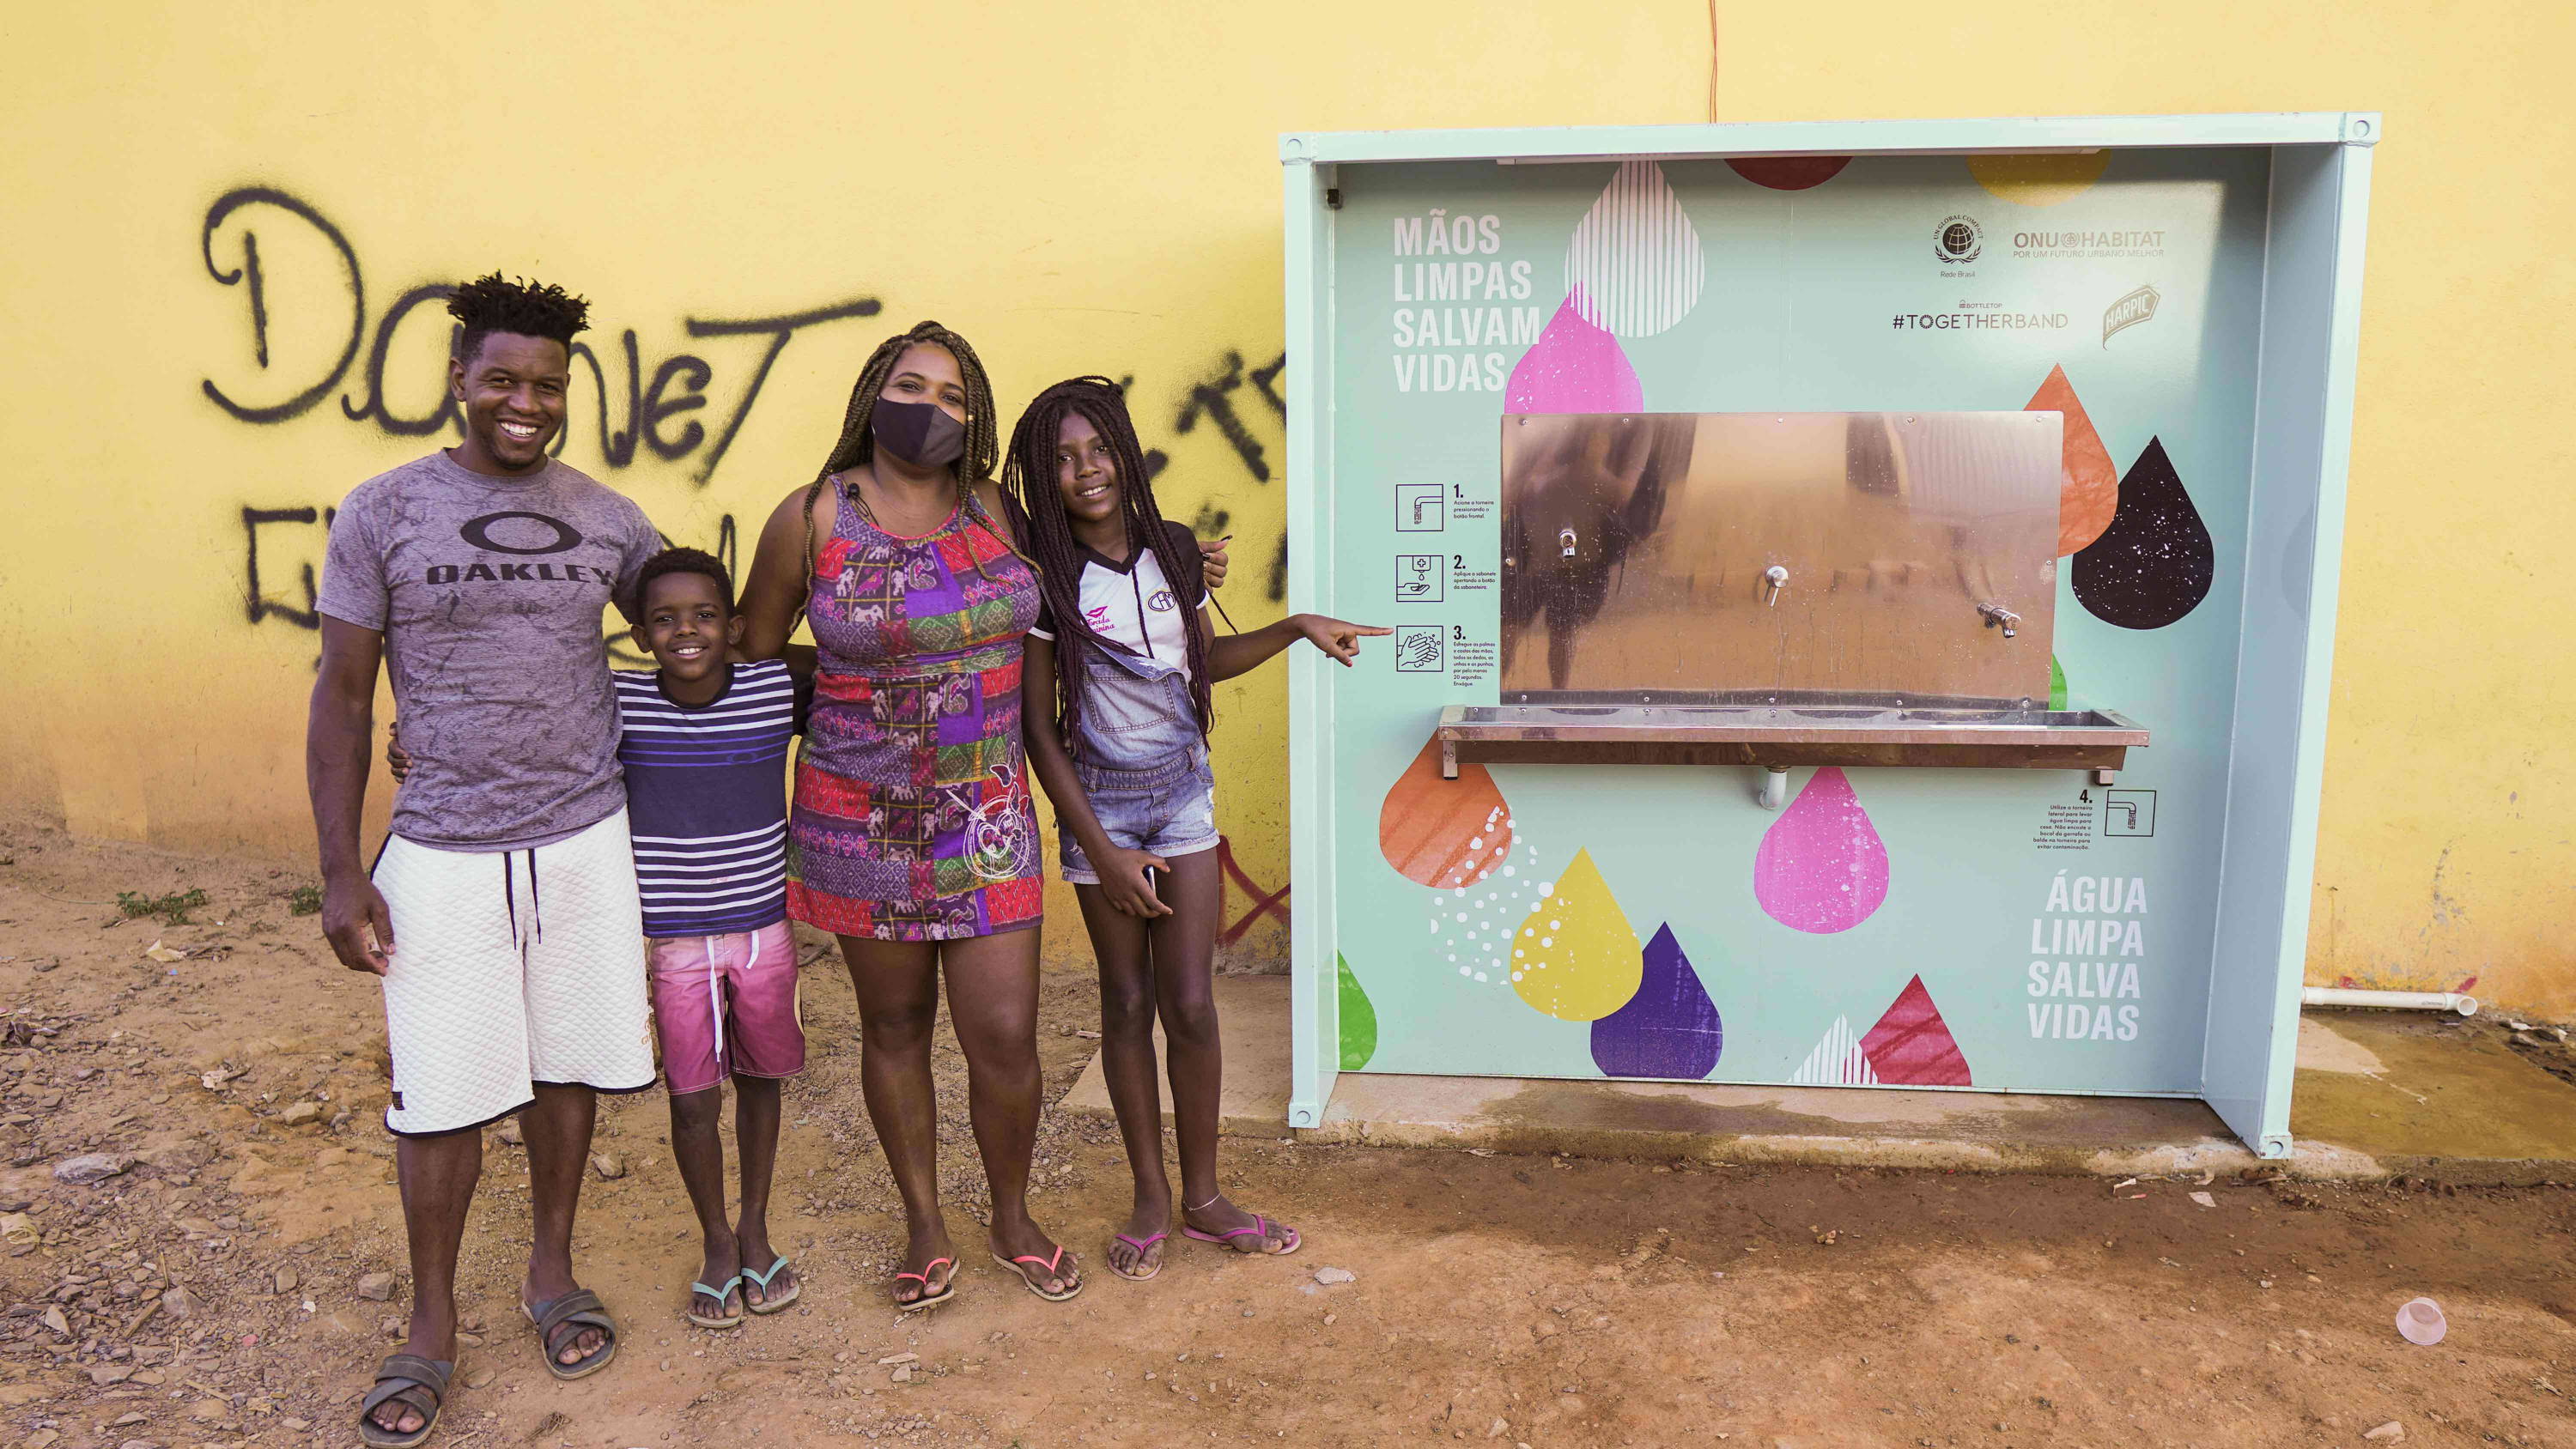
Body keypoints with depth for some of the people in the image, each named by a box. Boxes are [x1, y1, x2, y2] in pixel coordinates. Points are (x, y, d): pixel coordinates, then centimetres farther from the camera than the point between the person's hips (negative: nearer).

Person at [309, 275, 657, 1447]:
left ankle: (551, 1273, 34)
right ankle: (432, 1326, 25)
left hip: (584, 838, 2)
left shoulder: (607, 520, 3)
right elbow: (342, 698, -1)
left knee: (568, 1065, 12)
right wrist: (341, 875, -4)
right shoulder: (381, 514, -3)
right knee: (442, 1096, 5)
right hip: (443, 852, -2)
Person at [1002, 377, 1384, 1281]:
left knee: (1190, 1006, 3)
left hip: (1184, 796, 3)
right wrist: (1102, 852, -12)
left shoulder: (1173, 551, 0)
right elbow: (1039, 729, -9)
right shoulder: (1046, 579, -12)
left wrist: (1297, 628, 5)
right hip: (1099, 805, -3)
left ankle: (1204, 1197, 19)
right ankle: (1150, 1198, 24)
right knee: (1127, 1004, 8)